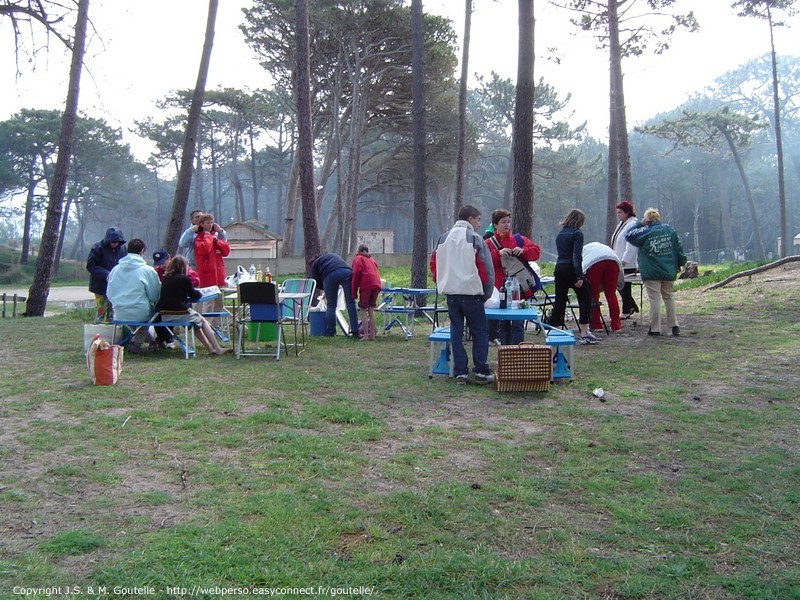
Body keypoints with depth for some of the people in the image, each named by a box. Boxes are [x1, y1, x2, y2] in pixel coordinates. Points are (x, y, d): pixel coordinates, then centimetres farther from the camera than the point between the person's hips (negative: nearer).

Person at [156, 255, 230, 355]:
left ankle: (210, 349, 25)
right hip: (180, 313, -7)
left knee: (196, 322, 26)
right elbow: (194, 296, 0)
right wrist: (199, 292, 21)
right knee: (203, 322, 16)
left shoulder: (165, 279, 11)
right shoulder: (184, 279, -8)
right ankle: (217, 349, 13)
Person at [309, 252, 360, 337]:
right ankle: (355, 331, -2)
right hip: (346, 272, 3)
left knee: (331, 305, 8)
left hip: (330, 275, -3)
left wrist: (326, 289, 32)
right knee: (350, 302, 2)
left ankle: (330, 332, 10)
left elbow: (314, 281, 21)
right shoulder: (335, 256, 43)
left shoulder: (315, 262, 30)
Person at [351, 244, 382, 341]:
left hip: (366, 285, -5)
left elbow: (356, 274, -1)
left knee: (363, 310, -2)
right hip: (377, 284, 5)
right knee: (371, 310, 11)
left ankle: (366, 335, -9)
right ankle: (372, 335, 9)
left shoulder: (358, 258, 12)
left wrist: (354, 292, -1)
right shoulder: (372, 259, 29)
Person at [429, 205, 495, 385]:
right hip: (471, 293, -5)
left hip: (450, 293, 5)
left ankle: (460, 372, 8)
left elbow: (433, 264, 13)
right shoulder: (475, 239, -6)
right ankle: (481, 372, 5)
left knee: (456, 331, 10)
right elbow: (486, 268, -9)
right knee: (479, 332, 5)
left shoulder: (443, 239, 10)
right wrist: (487, 293, 2)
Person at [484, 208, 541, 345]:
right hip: (500, 291, 0)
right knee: (503, 325, 8)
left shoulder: (519, 239, 12)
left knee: (518, 324, -3)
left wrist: (523, 251, -13)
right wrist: (498, 253, -21)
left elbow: (536, 251, 4)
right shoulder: (488, 243, 6)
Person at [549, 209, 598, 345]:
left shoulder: (560, 234, 15)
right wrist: (579, 276, -18)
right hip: (571, 269, -7)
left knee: (559, 301, 9)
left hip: (559, 269, 7)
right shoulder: (577, 233, -7)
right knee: (585, 299, 4)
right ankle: (585, 334, 0)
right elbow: (577, 256, -15)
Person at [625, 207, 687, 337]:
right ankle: (674, 326, 18)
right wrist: (680, 263, 17)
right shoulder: (670, 230, 4)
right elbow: (678, 247, 8)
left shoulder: (645, 232, -10)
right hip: (669, 271, 5)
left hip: (652, 273, -5)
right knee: (669, 297, 17)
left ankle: (655, 328, 1)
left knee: (654, 299, -1)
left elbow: (628, 235, 0)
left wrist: (639, 224, 1)